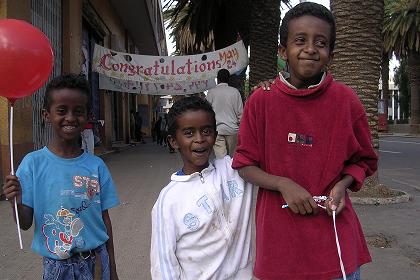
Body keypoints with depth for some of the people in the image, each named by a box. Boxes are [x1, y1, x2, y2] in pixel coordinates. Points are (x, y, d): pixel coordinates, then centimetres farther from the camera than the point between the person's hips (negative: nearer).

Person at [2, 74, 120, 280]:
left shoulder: (96, 165, -7)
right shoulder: (33, 163, -10)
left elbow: (104, 218, 0)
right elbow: (25, 224, -6)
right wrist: (17, 203, -27)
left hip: (97, 259, 1)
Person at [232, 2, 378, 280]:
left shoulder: (346, 100, -5)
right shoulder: (261, 101, -7)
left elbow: (364, 160, 8)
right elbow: (244, 165, -1)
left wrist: (342, 185, -11)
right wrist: (284, 185, -17)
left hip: (335, 236, 1)